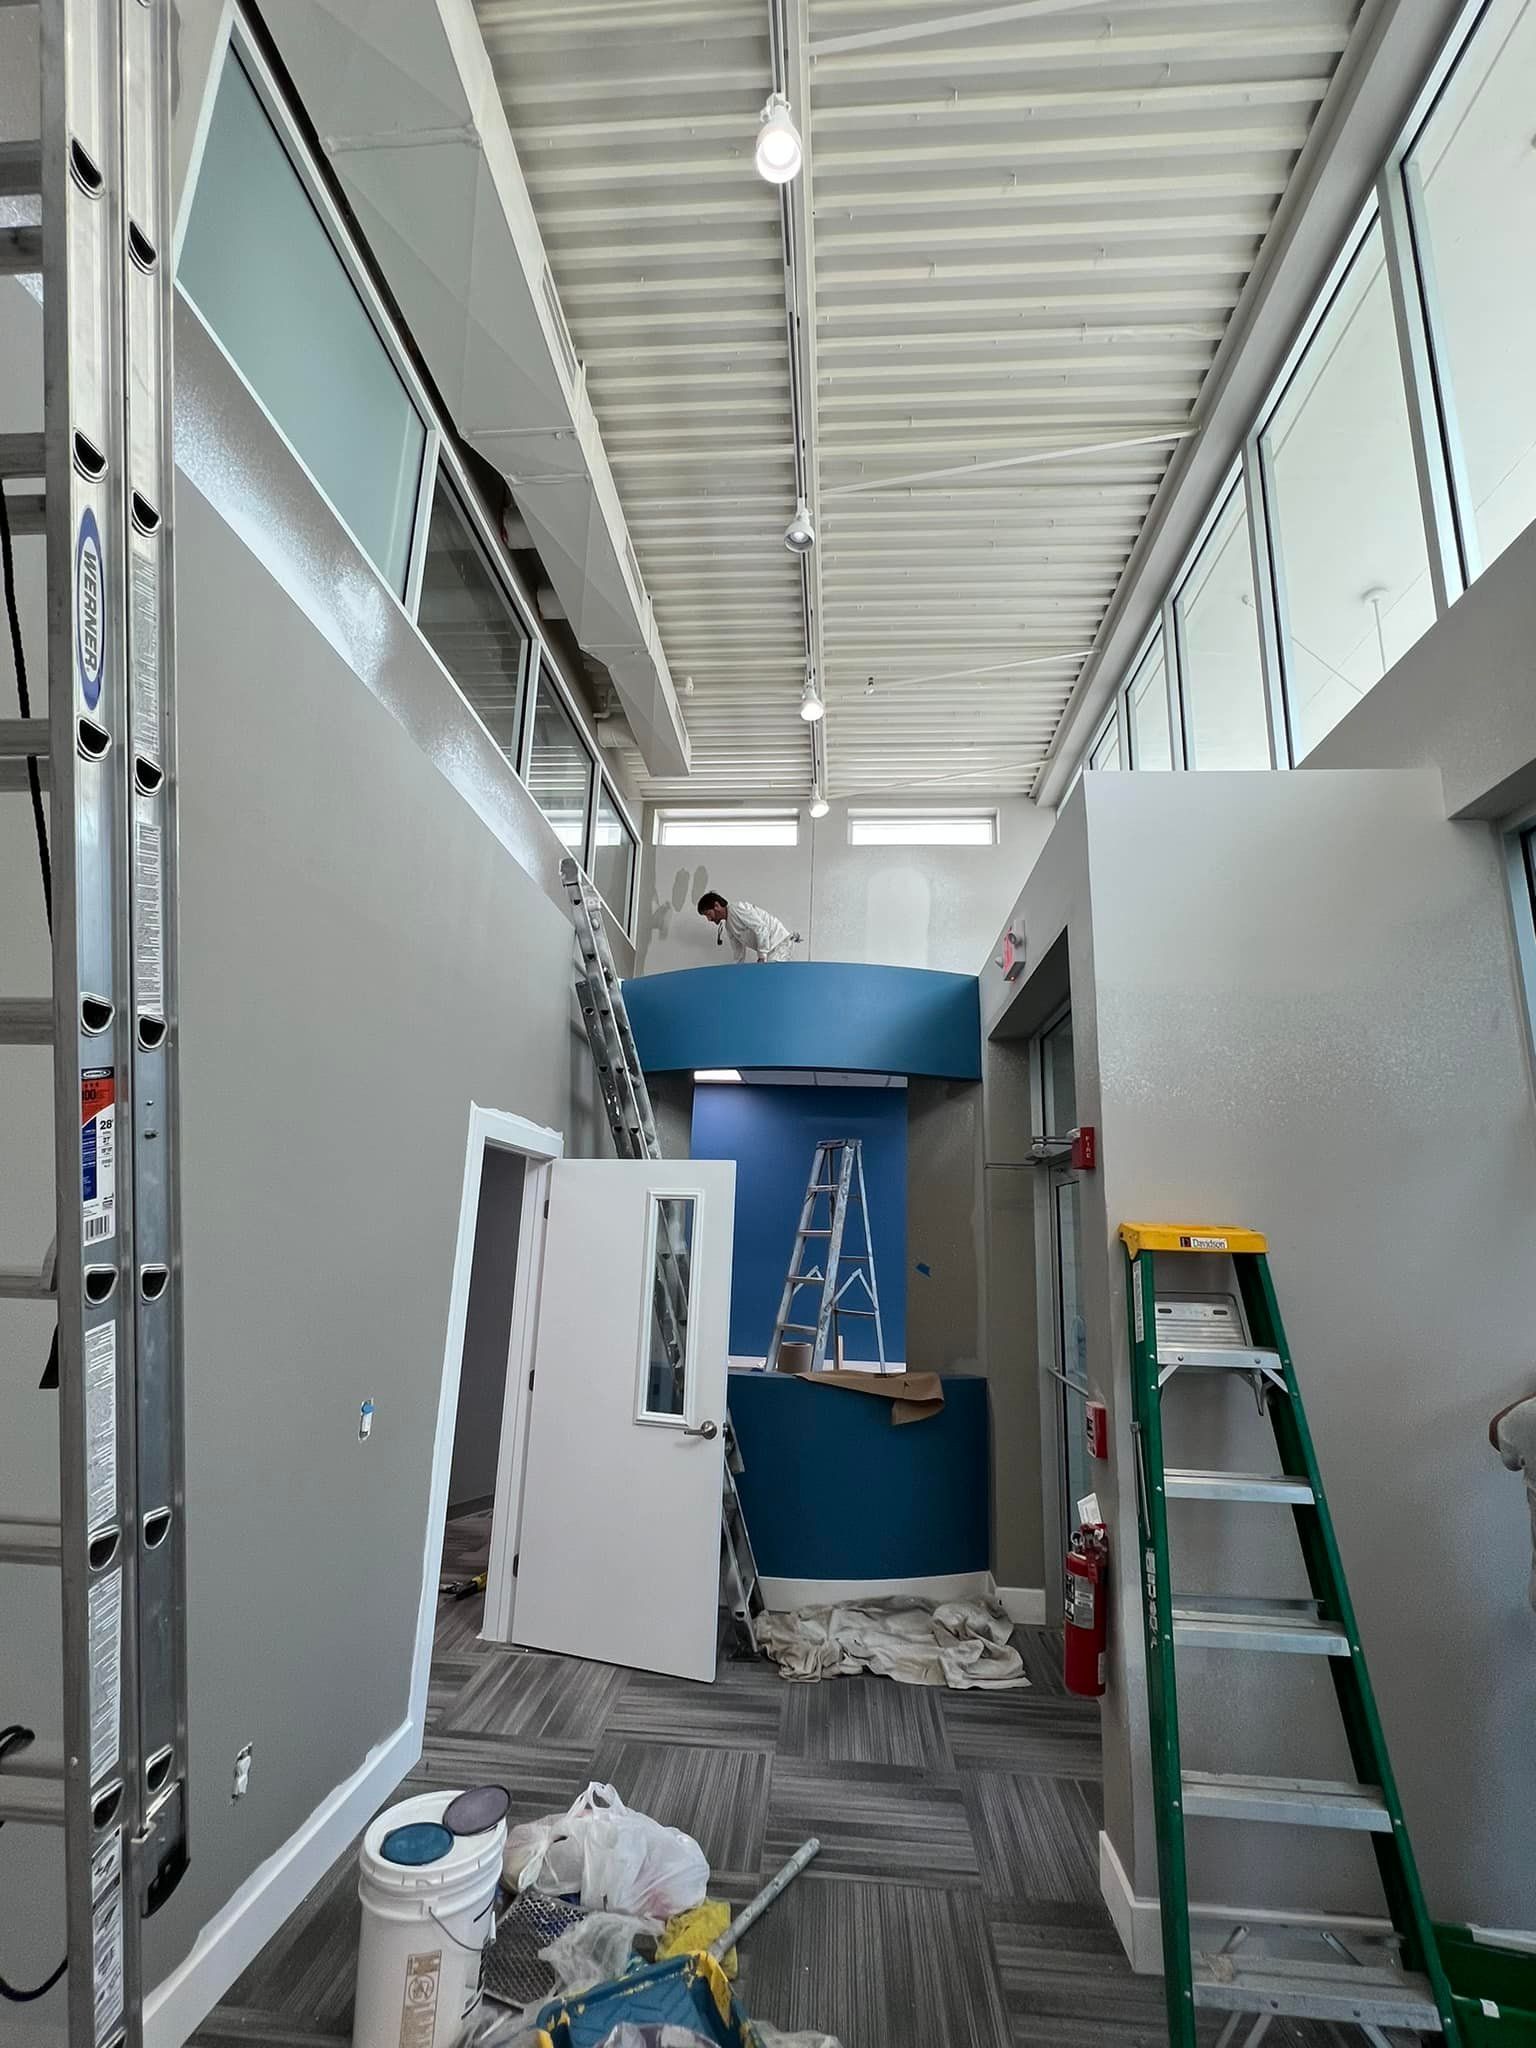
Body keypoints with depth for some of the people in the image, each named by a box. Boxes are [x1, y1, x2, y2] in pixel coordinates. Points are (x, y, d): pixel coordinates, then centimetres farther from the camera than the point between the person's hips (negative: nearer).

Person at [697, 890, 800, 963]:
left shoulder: (736, 909, -14)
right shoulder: (728, 926, 15)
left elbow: (761, 928, -22)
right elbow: (739, 951, 22)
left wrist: (762, 957, -23)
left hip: (779, 943, -9)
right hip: (769, 949, 9)